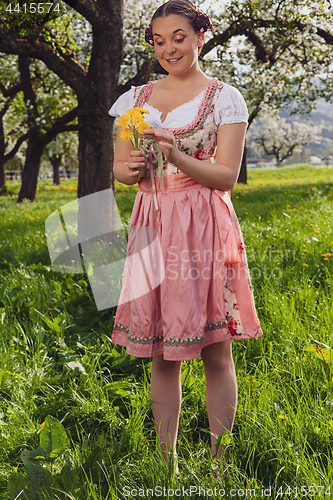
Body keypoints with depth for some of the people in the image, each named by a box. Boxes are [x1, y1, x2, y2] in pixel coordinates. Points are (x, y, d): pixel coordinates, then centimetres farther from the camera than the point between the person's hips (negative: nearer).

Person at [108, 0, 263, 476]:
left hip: (205, 227, -3)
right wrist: (133, 168, -8)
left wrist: (177, 157, -19)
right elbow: (118, 169, 14)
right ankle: (166, 459, 19)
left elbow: (227, 176, -4)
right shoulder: (136, 97, 14)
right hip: (152, 226, 3)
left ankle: (219, 463, 13)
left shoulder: (224, 97, 3)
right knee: (160, 351, 7)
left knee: (215, 349, -1)